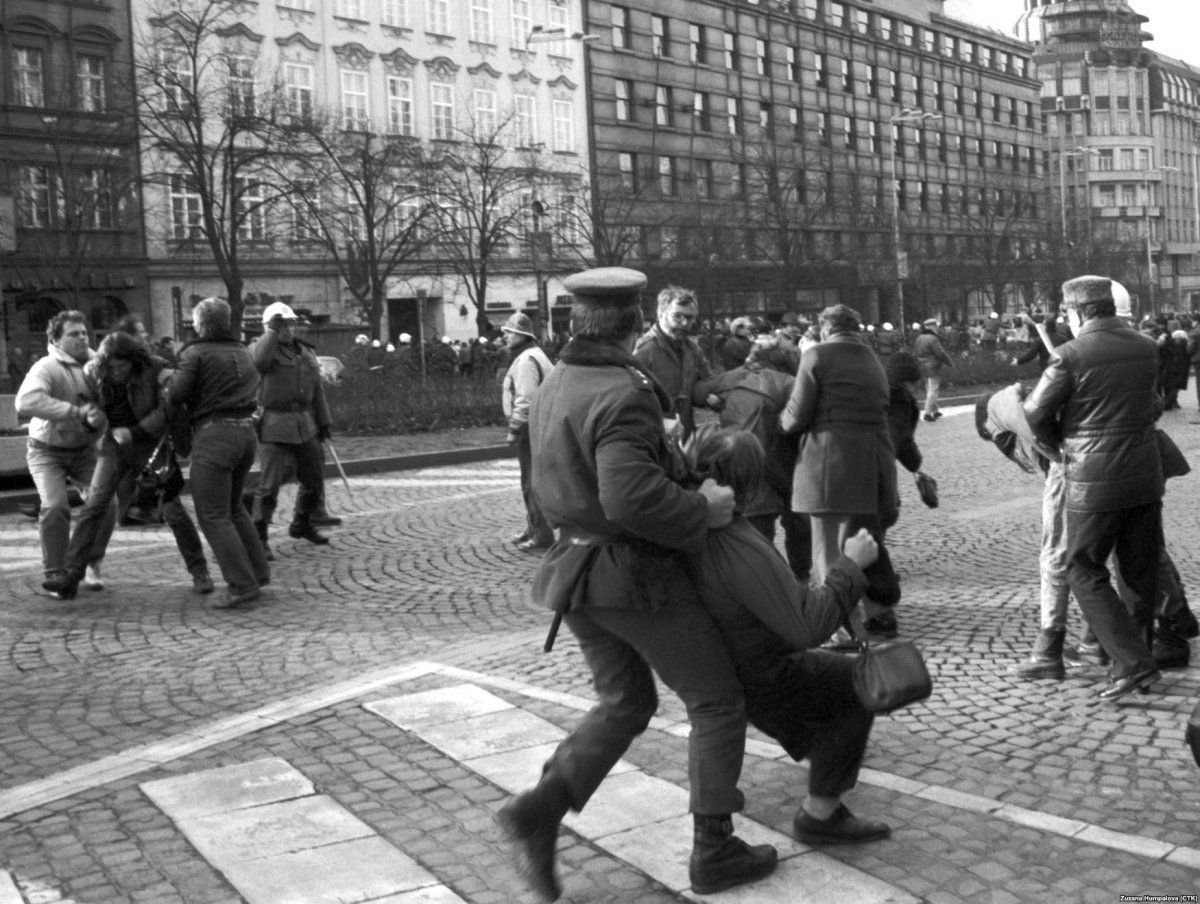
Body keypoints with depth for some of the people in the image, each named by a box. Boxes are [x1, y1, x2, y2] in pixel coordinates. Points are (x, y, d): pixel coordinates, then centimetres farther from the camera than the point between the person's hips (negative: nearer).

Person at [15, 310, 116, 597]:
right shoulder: (46, 369, -24)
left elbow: (105, 410, -9)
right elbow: (25, 402, -43)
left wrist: (96, 420, -33)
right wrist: (75, 411, -45)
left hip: (84, 449, 4)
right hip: (47, 451, -4)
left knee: (106, 503, -12)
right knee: (55, 506, -22)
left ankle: (90, 565, 10)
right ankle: (56, 575, -4)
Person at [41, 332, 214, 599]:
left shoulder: (156, 371, -19)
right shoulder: (94, 372, -6)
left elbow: (168, 412, -23)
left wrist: (133, 432, -24)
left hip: (151, 444, -3)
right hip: (115, 445, 3)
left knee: (172, 508, -2)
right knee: (94, 503, -10)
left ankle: (199, 570, 14)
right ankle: (71, 574, -11)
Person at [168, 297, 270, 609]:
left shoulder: (196, 353, -5)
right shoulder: (243, 353, 17)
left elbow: (176, 396, -10)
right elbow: (252, 392, 13)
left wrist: (172, 379, 12)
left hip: (214, 434, -8)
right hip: (246, 431, 8)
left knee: (213, 515, -2)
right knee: (233, 506, 23)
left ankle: (242, 584, -8)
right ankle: (257, 571, 21)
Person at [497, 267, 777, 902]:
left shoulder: (556, 384, 5)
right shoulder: (622, 396, -23)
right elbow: (632, 496, -35)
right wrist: (703, 511, -19)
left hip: (578, 570, 8)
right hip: (636, 575, -8)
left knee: (626, 703, 20)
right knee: (716, 700, 9)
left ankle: (539, 811, 5)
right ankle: (713, 851, 14)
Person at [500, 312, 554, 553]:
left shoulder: (527, 360, -16)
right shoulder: (530, 355, 17)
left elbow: (525, 400, -23)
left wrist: (514, 429, -19)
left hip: (529, 430, -11)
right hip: (532, 430, 11)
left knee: (533, 482, -6)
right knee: (530, 481, 19)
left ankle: (542, 536, -2)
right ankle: (533, 529, 30)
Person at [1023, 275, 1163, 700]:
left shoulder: (1071, 355, -14)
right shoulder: (1147, 349, 4)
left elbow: (1036, 413, -8)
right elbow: (1149, 404, 15)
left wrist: (1059, 443, 11)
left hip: (1094, 480, -6)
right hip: (1145, 475, 6)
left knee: (1085, 572, 5)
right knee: (1142, 570, 15)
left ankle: (1134, 663, -3)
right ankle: (1136, 657, 25)